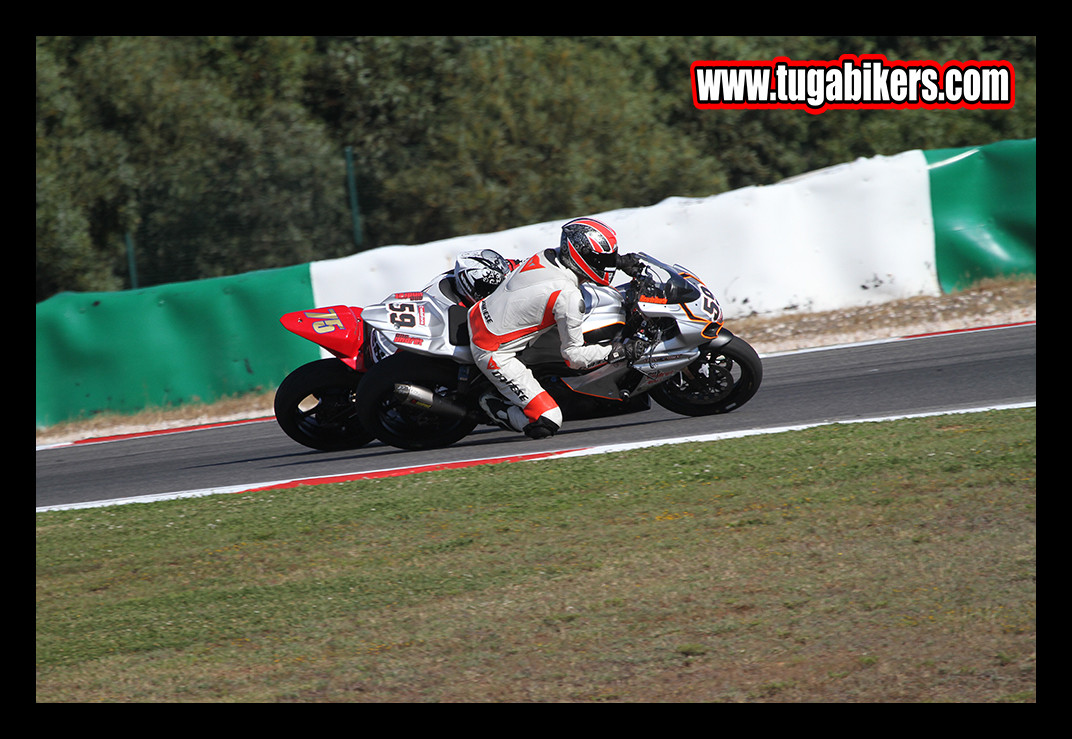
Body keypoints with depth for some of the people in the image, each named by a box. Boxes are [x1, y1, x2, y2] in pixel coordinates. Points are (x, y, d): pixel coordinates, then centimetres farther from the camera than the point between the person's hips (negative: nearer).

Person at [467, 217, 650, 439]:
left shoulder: (545, 256, -4)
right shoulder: (568, 298, -24)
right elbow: (574, 356, -13)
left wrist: (618, 259, 15)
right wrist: (623, 351, -10)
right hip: (493, 353, -8)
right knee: (547, 424, -13)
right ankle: (492, 406, 5)